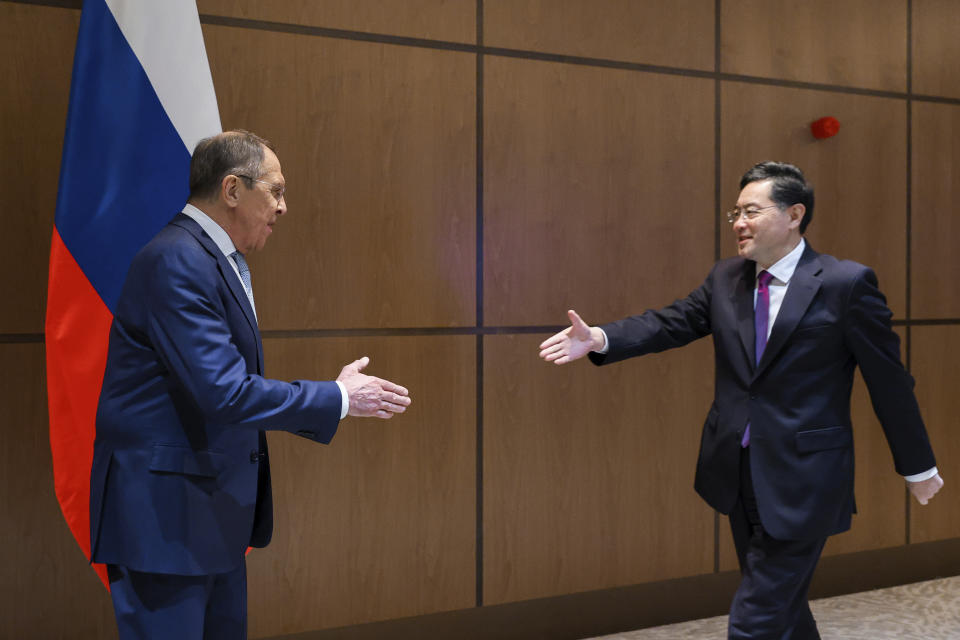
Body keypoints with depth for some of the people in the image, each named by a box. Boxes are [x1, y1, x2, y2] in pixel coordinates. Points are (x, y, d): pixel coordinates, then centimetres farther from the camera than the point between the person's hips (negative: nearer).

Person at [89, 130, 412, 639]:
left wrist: (334, 399, 10)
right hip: (163, 512, -10)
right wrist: (339, 398, -15)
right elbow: (223, 394, -25)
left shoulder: (221, 262, 13)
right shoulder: (176, 261, -19)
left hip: (213, 514, 10)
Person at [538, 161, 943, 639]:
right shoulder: (725, 278, 5)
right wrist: (599, 339, -21)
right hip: (739, 474, 6)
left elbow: (888, 380, -5)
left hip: (801, 481, -6)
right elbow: (670, 324, -2)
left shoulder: (846, 283, -11)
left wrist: (917, 466, 3)